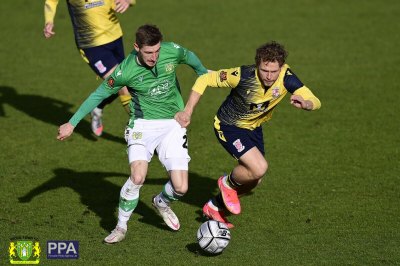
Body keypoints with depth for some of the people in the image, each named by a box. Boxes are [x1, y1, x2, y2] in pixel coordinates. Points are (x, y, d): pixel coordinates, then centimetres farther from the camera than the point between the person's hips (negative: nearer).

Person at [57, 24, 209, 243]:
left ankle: (162, 203, 29)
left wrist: (204, 74, 33)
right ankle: (121, 226, -3)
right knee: (138, 176, -25)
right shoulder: (126, 71, -19)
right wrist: (72, 123, -5)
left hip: (173, 124, 3)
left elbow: (190, 57, 12)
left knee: (180, 188, -8)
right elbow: (99, 95, -6)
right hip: (143, 124, -2)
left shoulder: (172, 52, -13)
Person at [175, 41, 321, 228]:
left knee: (254, 179, 16)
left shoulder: (286, 77, -24)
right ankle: (228, 183, 9)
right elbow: (204, 80, -21)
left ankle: (215, 207, 40)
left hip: (254, 128, 6)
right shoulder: (242, 76, -33)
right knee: (259, 168, -24)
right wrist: (188, 112, -23)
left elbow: (315, 102, -26)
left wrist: (305, 103, -50)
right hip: (229, 127, -6)